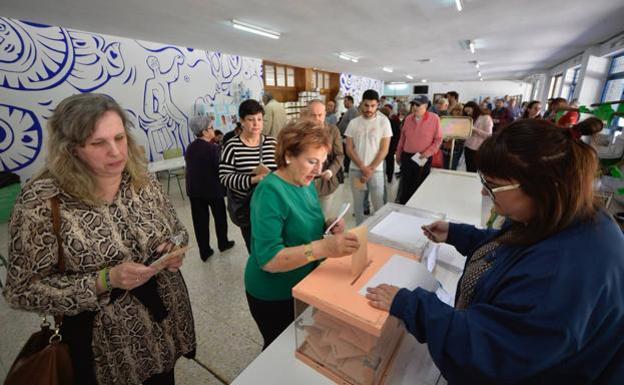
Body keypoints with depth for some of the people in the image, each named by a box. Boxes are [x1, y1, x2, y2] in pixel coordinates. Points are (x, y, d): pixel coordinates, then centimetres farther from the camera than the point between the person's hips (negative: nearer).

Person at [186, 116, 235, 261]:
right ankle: (223, 243, 32)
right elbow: (220, 169, -17)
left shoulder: (190, 147, 2)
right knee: (220, 216, 16)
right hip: (213, 188, -5)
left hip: (194, 189, 5)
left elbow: (190, 167, 8)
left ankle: (204, 252, 19)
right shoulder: (213, 147, -17)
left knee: (200, 220, 10)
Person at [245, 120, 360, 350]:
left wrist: (327, 225, -11)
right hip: (274, 296, -7)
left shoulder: (305, 183, -4)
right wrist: (323, 247, -43)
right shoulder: (270, 191, -28)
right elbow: (268, 259, -33)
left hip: (303, 286, 7)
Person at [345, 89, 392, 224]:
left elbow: (384, 150, -5)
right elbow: (349, 149, -1)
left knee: (378, 205, 2)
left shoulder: (383, 121, -2)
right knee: (358, 204, 11)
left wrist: (371, 169, -12)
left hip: (376, 170, -2)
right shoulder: (353, 123, 3)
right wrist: (363, 167, -11)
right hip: (356, 170, 2)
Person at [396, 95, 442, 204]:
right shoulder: (408, 118, 4)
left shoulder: (434, 118, -8)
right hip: (407, 156, 3)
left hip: (423, 158, -3)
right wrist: (398, 155, 14)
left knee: (419, 186, 7)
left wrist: (427, 153, -16)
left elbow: (438, 139, -5)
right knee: (405, 186, 9)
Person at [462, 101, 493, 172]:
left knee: (475, 171, -6)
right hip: (468, 148, 6)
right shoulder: (471, 119, 17)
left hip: (479, 150, -6)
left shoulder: (486, 118, -1)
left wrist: (475, 129, -15)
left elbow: (489, 135, -11)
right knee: (469, 171, 6)